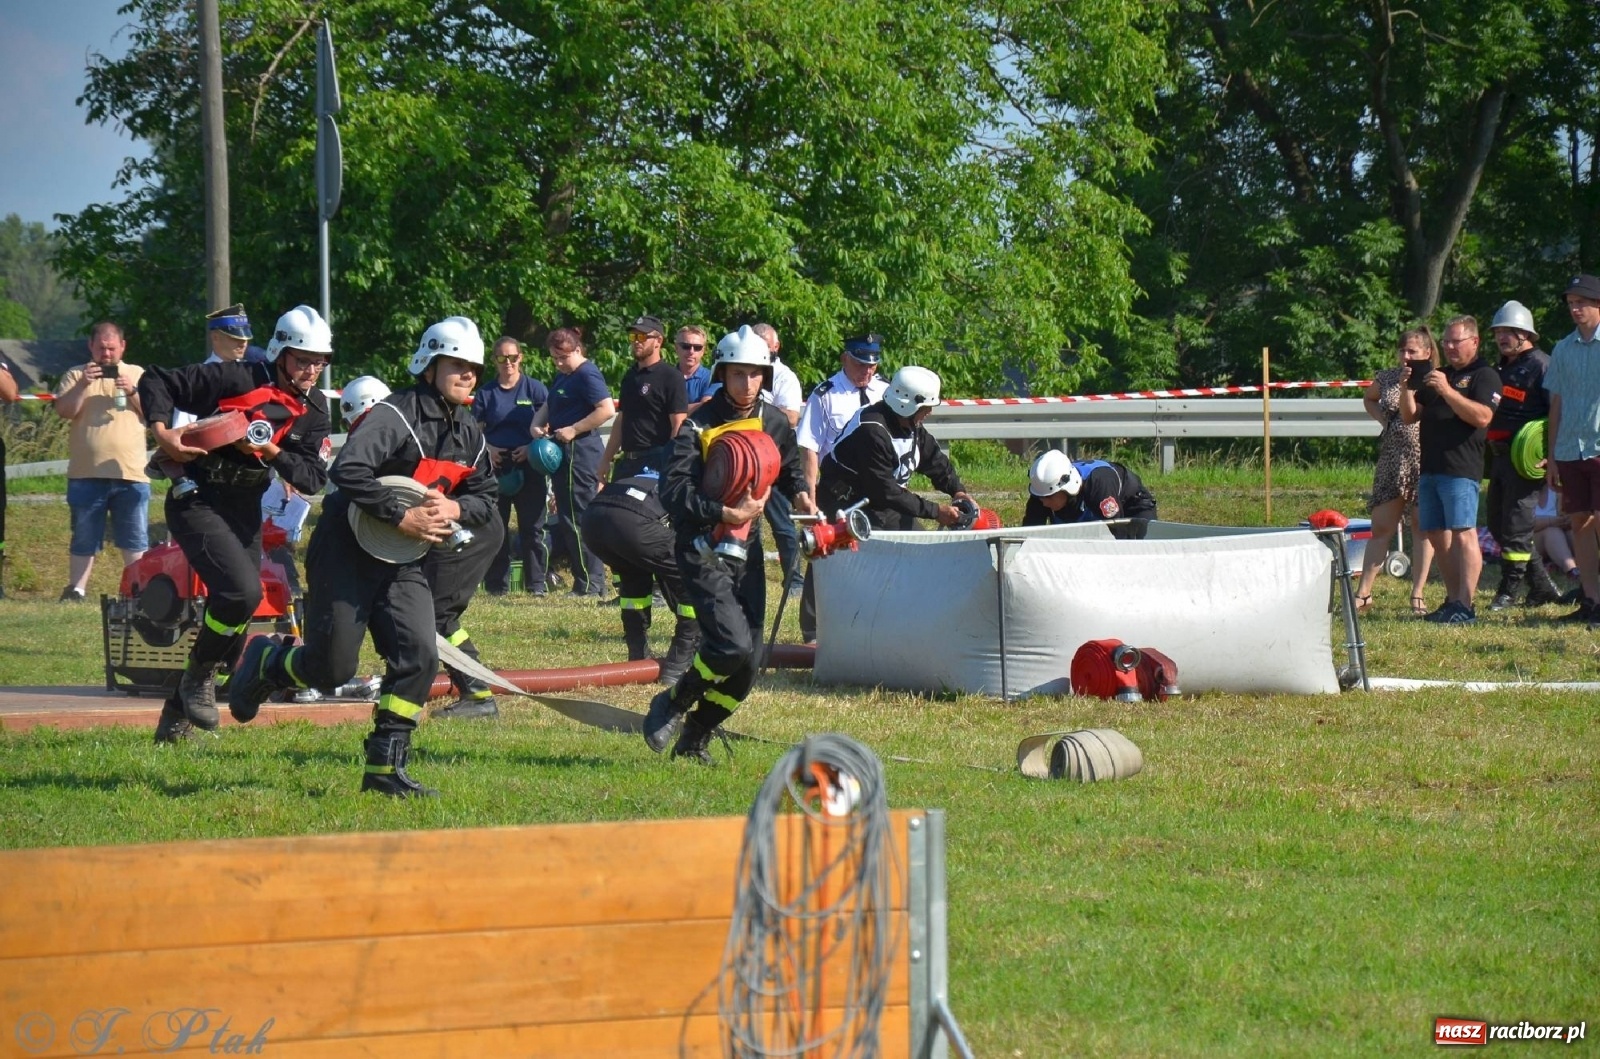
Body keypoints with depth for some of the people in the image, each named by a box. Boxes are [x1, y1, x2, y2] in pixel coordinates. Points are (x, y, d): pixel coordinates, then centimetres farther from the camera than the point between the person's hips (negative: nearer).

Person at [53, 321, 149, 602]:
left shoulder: (138, 375, 13)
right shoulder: (76, 376, 9)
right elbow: (64, 411, -4)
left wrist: (133, 392, -10)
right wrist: (82, 385, -17)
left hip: (131, 473, 1)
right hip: (87, 473, 0)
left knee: (135, 539, 0)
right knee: (84, 538, 5)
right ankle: (76, 589, 9)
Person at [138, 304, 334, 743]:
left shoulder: (314, 411, 4)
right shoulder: (235, 378, -14)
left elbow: (313, 478, -4)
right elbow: (156, 382, -9)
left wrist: (271, 452, -20)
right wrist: (162, 431, -24)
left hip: (246, 512, 7)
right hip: (197, 503, -7)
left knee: (234, 622, 9)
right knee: (242, 591, -27)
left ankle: (176, 719, 24)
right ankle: (200, 673, -2)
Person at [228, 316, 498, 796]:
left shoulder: (469, 434, 8)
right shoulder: (394, 415, -18)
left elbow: (485, 499, 14)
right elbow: (349, 471, -30)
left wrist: (454, 509, -9)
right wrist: (402, 516, -30)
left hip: (405, 562, 7)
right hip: (348, 553, -7)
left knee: (419, 655, -10)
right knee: (331, 667, -6)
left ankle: (385, 766, -2)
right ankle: (265, 662, 28)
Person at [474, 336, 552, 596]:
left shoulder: (534, 388, 5)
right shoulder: (486, 393, 9)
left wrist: (532, 447, -11)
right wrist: (488, 448, -8)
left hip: (528, 465, -2)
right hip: (495, 466, 2)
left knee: (532, 526, -2)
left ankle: (536, 583, 2)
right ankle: (496, 584, 8)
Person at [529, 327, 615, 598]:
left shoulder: (587, 375, -13)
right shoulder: (562, 376, 18)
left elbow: (607, 410, -23)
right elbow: (548, 407, 25)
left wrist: (573, 429, -20)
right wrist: (536, 425, 4)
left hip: (580, 452, -11)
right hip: (565, 454, 11)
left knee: (577, 519, -9)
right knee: (566, 521, 11)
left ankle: (591, 584, -5)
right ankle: (589, 582, 14)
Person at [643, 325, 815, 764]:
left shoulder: (776, 423, 8)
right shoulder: (699, 424, -10)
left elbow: (789, 469, 27)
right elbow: (673, 492, -19)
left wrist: (800, 495, 5)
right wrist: (725, 513, -28)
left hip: (746, 553, 6)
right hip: (702, 551, -6)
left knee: (747, 666, 3)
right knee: (732, 644, -23)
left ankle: (694, 739, 22)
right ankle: (673, 704, 2)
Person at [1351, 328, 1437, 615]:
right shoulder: (1387, 378, 7)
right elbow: (1369, 399, 25)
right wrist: (1384, 419, 9)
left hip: (1425, 462, -4)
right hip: (1391, 461, 4)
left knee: (1423, 527, 3)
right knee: (1381, 529, 5)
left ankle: (1418, 595, 8)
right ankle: (1363, 594, 8)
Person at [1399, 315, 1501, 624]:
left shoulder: (1484, 376, -1)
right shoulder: (1437, 374, 24)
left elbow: (1482, 417, -16)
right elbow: (1410, 416, 21)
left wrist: (1447, 391, -20)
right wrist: (1406, 388, 2)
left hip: (1461, 469, -8)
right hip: (1430, 468, 8)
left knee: (1463, 533, -13)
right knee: (1437, 535, 8)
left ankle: (1465, 605, -17)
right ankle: (1453, 599, 14)